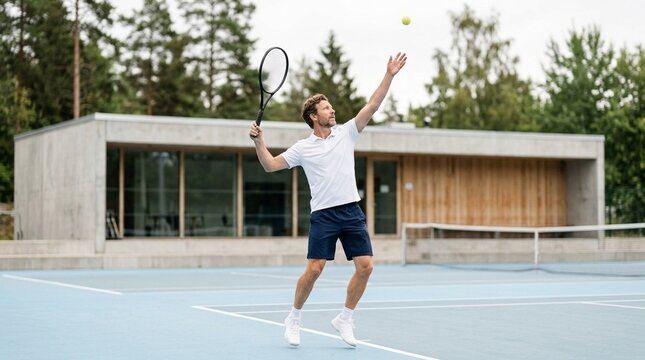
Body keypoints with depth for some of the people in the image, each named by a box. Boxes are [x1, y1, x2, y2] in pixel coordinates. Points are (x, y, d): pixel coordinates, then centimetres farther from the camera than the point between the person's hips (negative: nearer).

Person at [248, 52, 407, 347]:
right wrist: (258, 140, -10)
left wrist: (389, 75, -3)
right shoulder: (303, 148, 4)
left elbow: (372, 106, 4)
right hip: (324, 215, -3)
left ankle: (344, 319, 12)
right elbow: (269, 165, 4)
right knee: (314, 269, -9)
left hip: (352, 211, 3)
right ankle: (294, 319, 12)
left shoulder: (345, 133, 10)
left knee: (365, 266, -5)